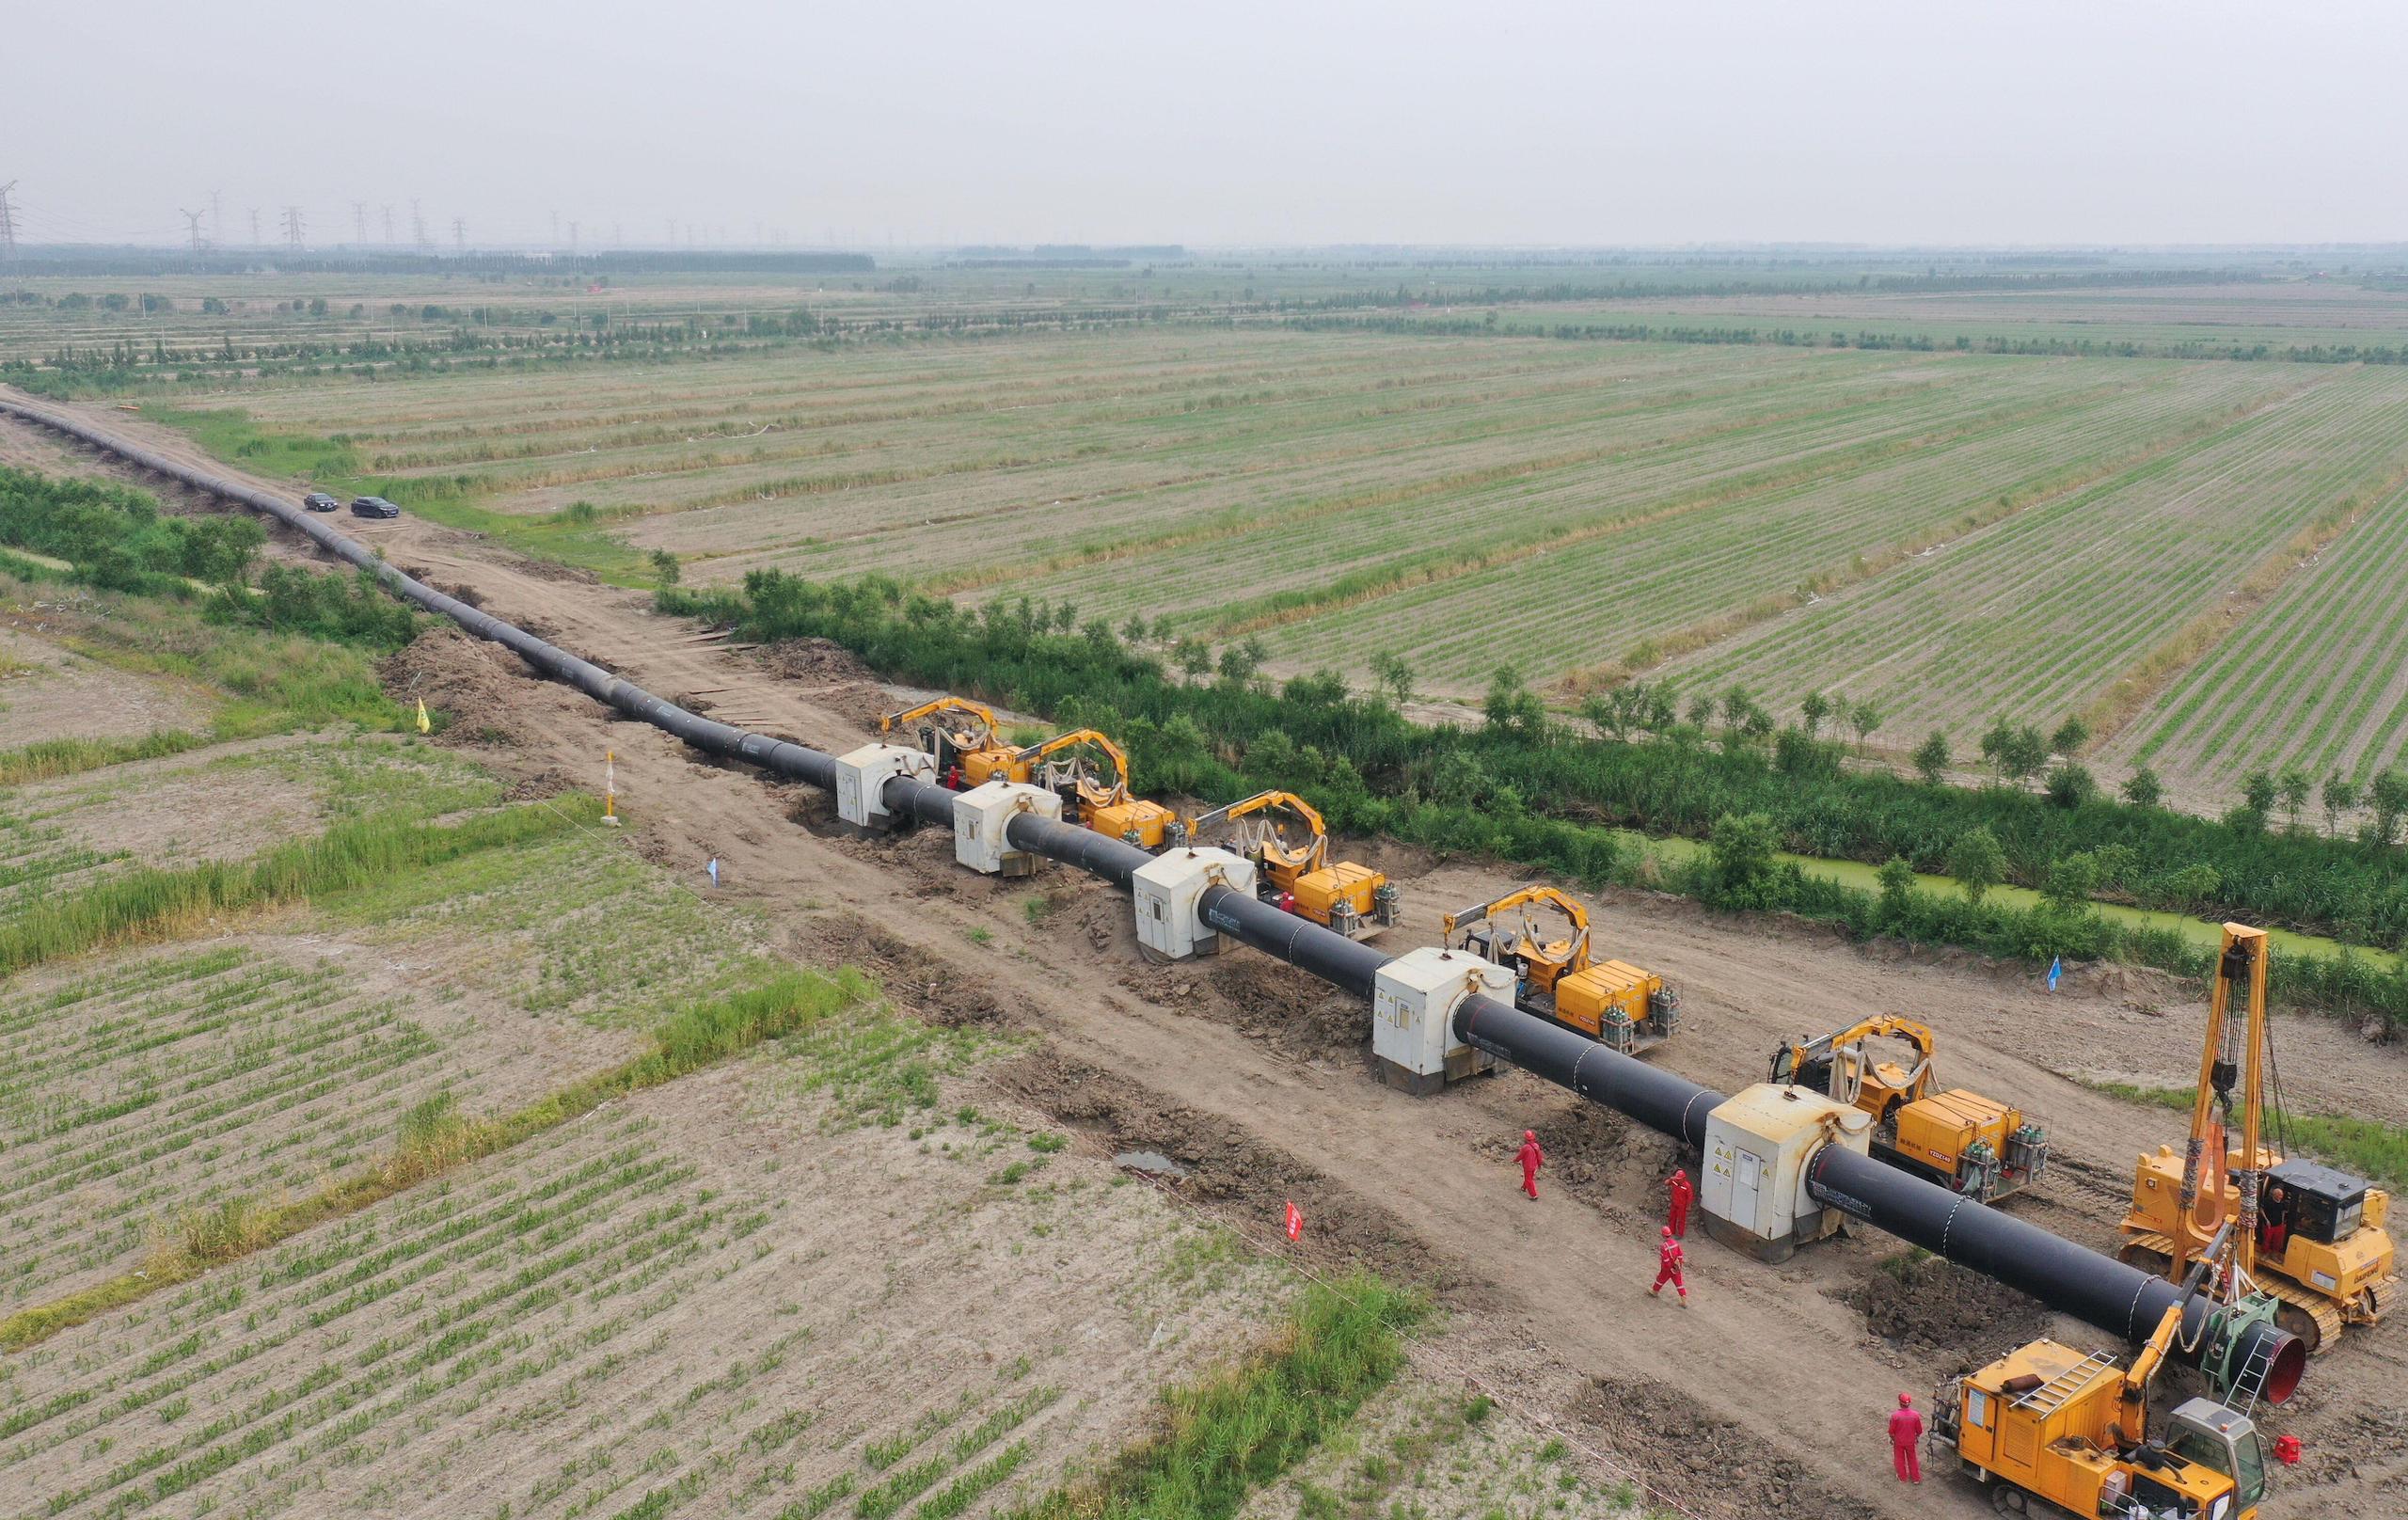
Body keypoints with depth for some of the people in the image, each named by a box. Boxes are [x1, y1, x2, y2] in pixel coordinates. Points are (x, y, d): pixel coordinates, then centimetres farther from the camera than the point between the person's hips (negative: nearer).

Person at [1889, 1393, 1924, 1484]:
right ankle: (1915, 1478, 37)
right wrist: (1917, 1437, 15)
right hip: (1910, 1441, 2)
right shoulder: (1915, 1415, -20)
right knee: (1912, 1459, 23)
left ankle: (1902, 1478, 36)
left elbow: (1891, 1431, -16)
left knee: (1900, 1459, 20)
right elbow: (1919, 1430, -6)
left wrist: (1892, 1439, 5)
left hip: (1898, 1442, -2)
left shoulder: (1895, 1415, -27)